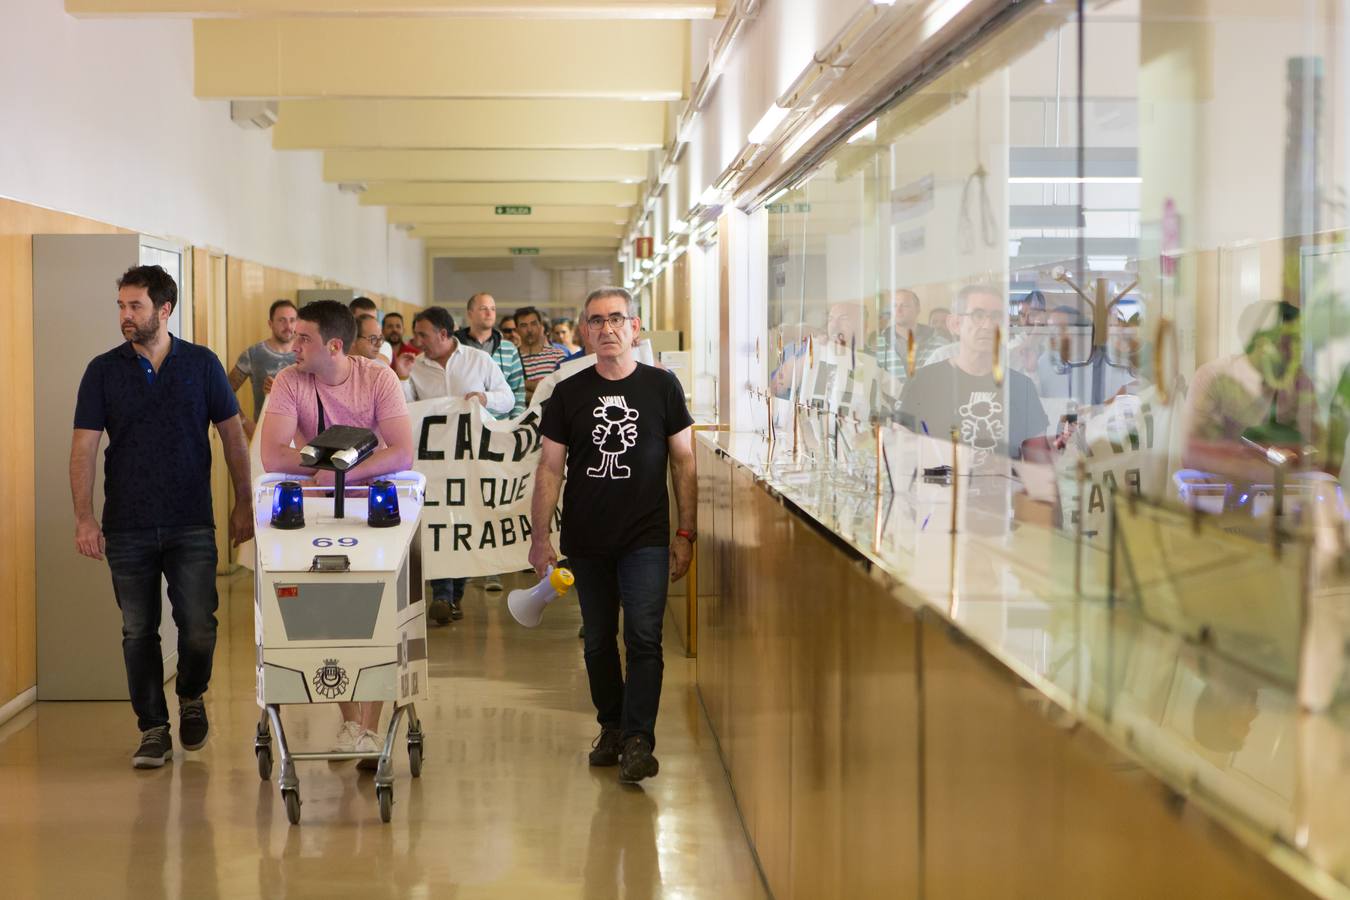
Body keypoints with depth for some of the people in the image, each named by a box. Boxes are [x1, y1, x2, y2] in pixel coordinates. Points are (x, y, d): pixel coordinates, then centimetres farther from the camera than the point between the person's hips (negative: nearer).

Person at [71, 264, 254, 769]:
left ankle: (192, 697, 25)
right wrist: (84, 518, -10)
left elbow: (232, 436, 7)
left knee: (199, 628, -4)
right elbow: (84, 447, -2)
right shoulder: (103, 371, 1)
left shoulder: (202, 364, 2)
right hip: (127, 528, 1)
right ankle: (153, 731, 16)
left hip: (191, 525, -1)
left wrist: (243, 505, 3)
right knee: (139, 632, 5)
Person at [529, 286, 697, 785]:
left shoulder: (662, 386, 2)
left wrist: (686, 532, 1)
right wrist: (539, 536, 0)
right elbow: (550, 467, 5)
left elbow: (684, 462, 5)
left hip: (646, 538, -2)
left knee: (643, 638, -11)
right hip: (586, 539, 2)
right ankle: (611, 727, 25)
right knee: (598, 640, 11)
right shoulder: (568, 394, 4)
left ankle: (638, 739, -9)